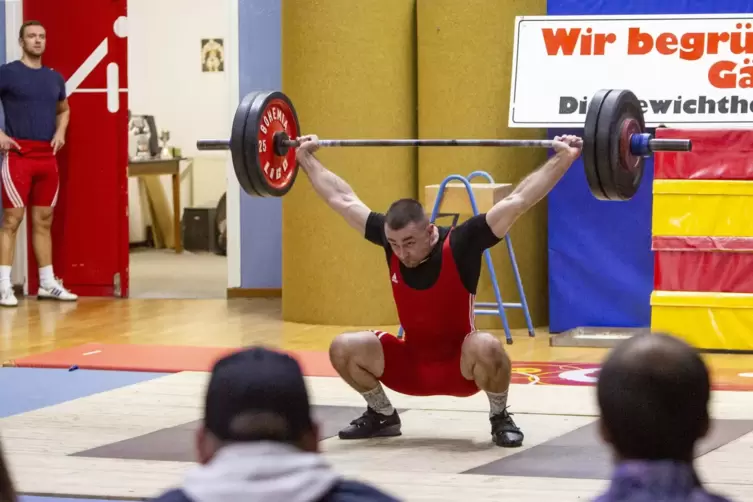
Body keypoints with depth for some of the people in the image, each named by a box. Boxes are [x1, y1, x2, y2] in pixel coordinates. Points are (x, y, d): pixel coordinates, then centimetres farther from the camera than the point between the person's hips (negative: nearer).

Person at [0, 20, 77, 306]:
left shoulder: (54, 78, 14)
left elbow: (63, 109, 30)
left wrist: (60, 132, 10)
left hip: (48, 156, 6)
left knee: (43, 221, 10)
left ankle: (48, 283, 16)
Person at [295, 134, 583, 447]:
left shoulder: (460, 244, -23)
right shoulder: (391, 237, -12)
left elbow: (517, 201, -26)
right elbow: (343, 199, 0)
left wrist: (564, 157, -30)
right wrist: (306, 158, 6)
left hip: (461, 366, -4)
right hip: (410, 364, 4)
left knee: (486, 348, -37)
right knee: (343, 349, -15)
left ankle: (500, 418, -10)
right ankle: (382, 416, 10)